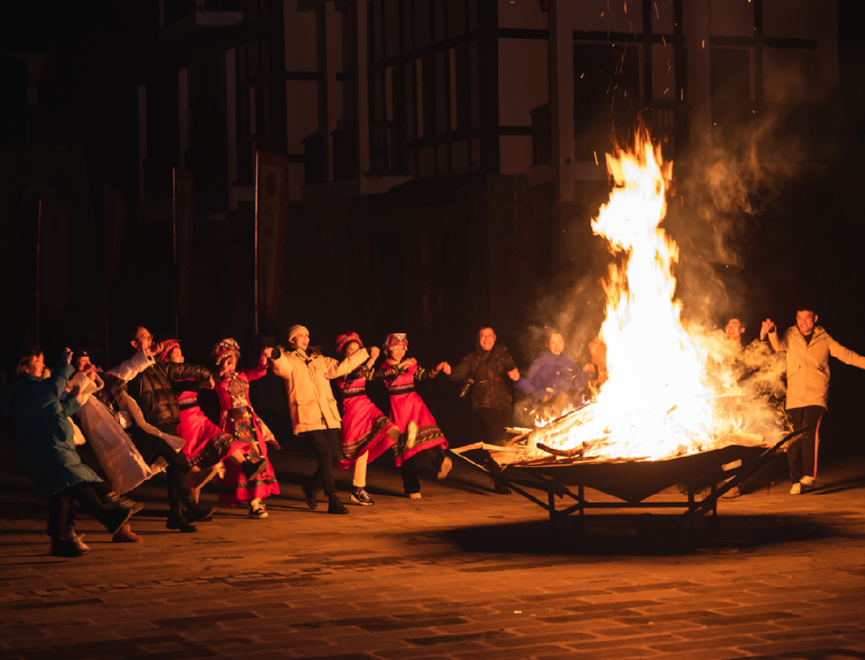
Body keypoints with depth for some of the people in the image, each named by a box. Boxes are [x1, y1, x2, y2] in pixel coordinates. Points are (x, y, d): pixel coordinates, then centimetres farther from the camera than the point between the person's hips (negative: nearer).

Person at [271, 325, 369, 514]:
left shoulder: (320, 361, 21)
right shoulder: (289, 361, 1)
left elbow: (342, 366, 28)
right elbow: (281, 366, -21)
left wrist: (365, 353, 30)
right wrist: (277, 356, -45)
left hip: (328, 416, 6)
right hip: (308, 417, -6)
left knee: (336, 456, 1)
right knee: (325, 454, -16)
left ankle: (311, 487, 27)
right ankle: (333, 502, -10)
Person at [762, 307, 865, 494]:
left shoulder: (824, 339, 10)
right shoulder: (791, 336, 8)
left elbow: (845, 354, 10)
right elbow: (778, 345, -11)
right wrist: (771, 331, -32)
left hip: (816, 395, -1)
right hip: (794, 395, 1)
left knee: (810, 431, -21)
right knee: (794, 439, -2)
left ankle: (809, 474, -18)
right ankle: (796, 480, 6)